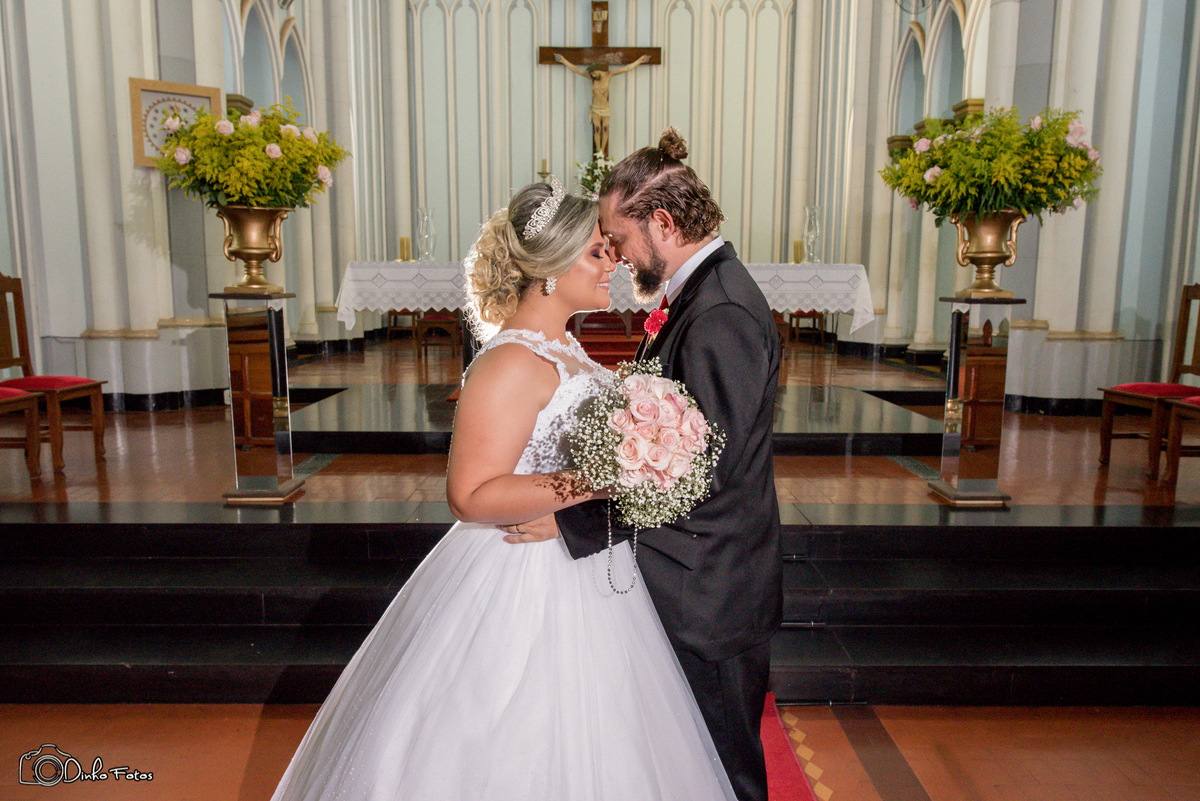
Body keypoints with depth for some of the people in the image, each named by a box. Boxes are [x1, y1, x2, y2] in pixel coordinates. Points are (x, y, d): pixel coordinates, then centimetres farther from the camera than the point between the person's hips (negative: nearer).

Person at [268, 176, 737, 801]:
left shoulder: (561, 347, 7)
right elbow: (472, 495, -27)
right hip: (525, 590, -9)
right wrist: (593, 482, -29)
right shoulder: (511, 364, -23)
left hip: (582, 578, 10)